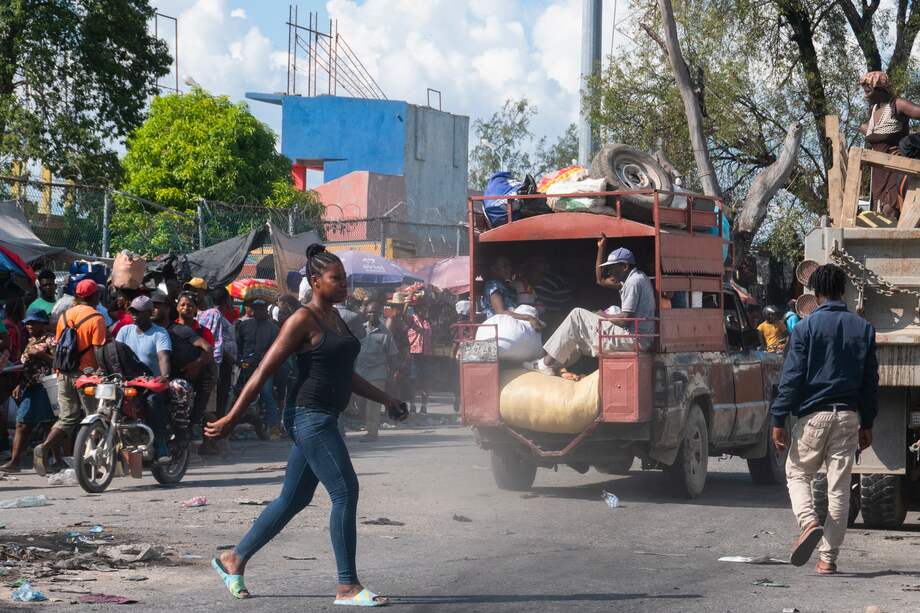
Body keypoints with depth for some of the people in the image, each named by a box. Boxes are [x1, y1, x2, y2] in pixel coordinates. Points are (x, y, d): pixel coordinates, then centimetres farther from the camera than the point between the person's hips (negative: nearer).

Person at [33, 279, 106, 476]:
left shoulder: (65, 315, 10)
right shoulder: (96, 318, -9)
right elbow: (98, 351, -15)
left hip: (64, 374, 6)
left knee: (67, 418, 9)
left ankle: (44, 447, -13)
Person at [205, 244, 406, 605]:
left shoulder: (335, 317, 15)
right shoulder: (303, 320, -12)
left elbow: (346, 373, 25)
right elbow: (264, 372, -12)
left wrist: (384, 399, 20)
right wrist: (230, 420, -13)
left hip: (323, 420, 10)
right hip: (310, 417, -10)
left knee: (293, 499, 15)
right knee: (345, 493, -11)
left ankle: (234, 559, 27)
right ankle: (347, 587, -7)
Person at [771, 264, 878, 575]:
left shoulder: (806, 327, -5)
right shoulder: (863, 328, 7)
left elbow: (792, 377, -8)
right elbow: (871, 381, 10)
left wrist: (779, 420, -5)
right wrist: (867, 424, 17)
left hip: (813, 415, -3)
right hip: (848, 416, 3)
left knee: (797, 474, 13)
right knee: (839, 487, 5)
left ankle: (809, 522, -15)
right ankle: (829, 558, 5)